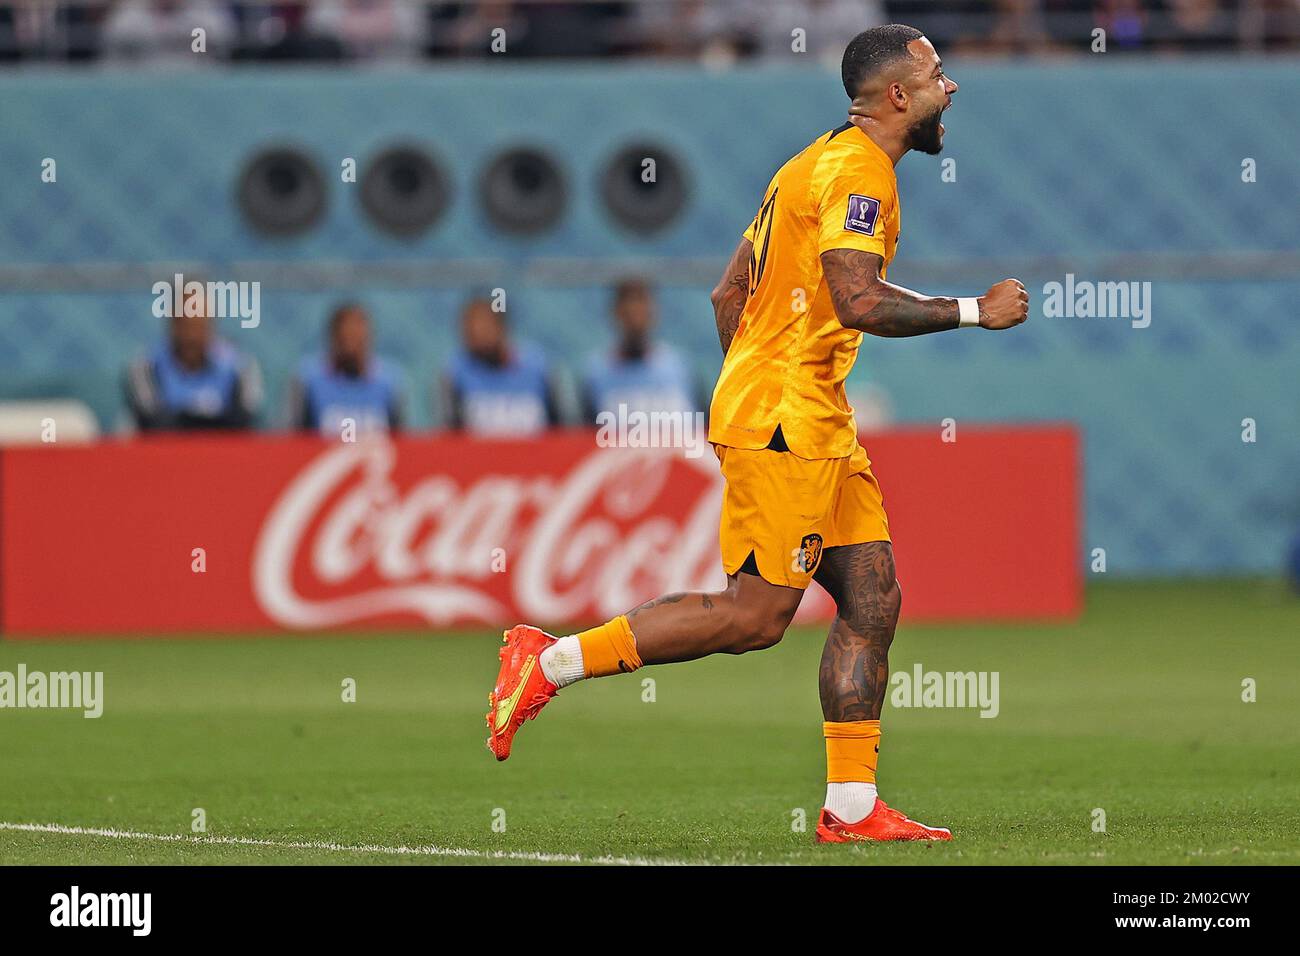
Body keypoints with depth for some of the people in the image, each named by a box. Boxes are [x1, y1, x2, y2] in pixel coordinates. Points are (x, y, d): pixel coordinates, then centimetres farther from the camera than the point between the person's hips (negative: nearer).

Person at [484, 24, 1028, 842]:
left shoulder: (824, 163, 20)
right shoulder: (857, 171, -11)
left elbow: (729, 295, 21)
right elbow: (857, 300, -24)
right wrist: (975, 311, -16)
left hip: (817, 423, 10)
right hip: (783, 423, -10)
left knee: (874, 602, 6)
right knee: (758, 614, -10)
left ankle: (851, 806, 6)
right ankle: (549, 663, -5)